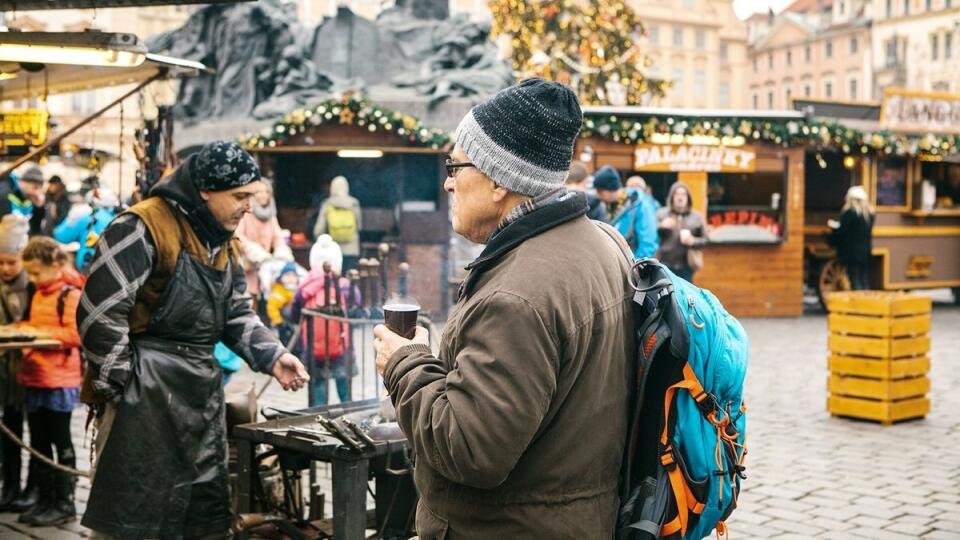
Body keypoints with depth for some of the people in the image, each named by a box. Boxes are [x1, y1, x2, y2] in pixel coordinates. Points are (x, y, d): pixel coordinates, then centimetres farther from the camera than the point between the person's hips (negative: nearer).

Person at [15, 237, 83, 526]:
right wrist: (23, 329, 4)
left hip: (59, 381, -8)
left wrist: (39, 331, -19)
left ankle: (64, 502, 10)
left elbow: (75, 334, -20)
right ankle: (45, 499, 22)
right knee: (38, 443, 13)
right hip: (34, 379, 8)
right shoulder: (38, 295, 14)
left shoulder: (70, 295, -12)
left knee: (60, 442, 1)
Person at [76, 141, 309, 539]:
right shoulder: (143, 228, -16)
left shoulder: (224, 241, 13)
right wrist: (121, 386, -14)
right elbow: (100, 314, -19)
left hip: (202, 390, 9)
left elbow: (237, 313, 18)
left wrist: (272, 357, 2)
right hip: (146, 390, -8)